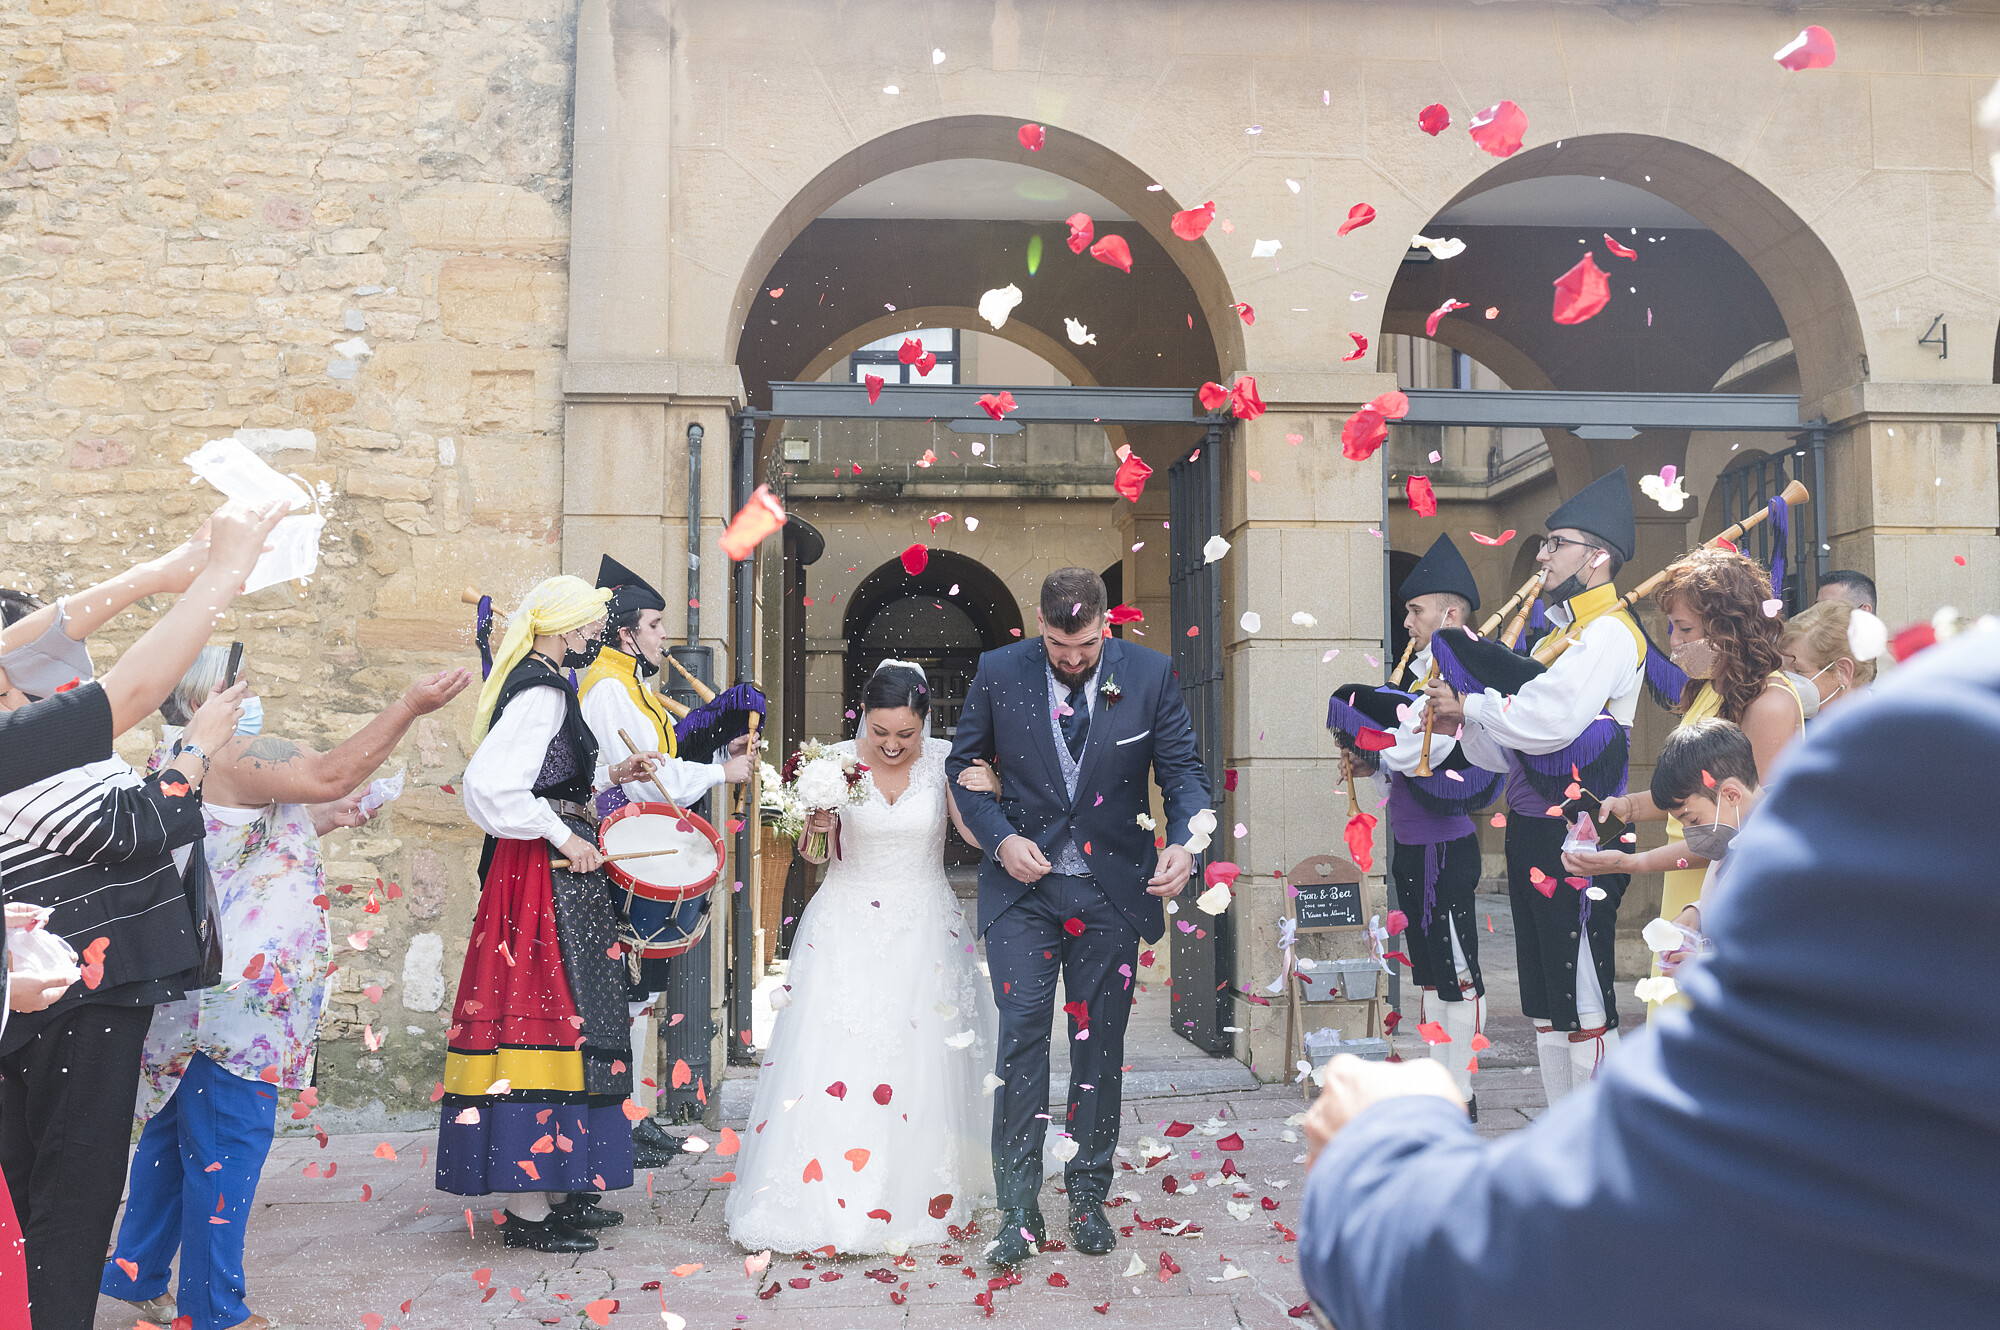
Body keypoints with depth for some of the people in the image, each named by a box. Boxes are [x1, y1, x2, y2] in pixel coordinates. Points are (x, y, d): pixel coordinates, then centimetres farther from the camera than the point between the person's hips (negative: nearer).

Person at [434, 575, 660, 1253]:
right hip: (545, 875, -11)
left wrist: (609, 775, 16)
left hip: (551, 869, 11)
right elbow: (488, 785, -26)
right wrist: (563, 836, -19)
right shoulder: (542, 693, -16)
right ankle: (529, 1209, 0)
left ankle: (555, 1191, 21)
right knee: (545, 1018, -7)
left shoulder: (542, 686, 17)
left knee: (556, 1020, 13)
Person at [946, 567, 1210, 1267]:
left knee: (1099, 1044, 8)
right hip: (1023, 880, -1)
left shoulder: (1150, 674, -5)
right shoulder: (998, 673, -5)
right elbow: (964, 766, 6)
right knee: (1021, 1036, -6)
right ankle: (1018, 1209, 2)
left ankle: (1088, 1197, 22)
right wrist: (999, 839, -9)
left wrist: (1185, 842, -20)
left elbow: (1183, 769, -1)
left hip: (1113, 887, 1)